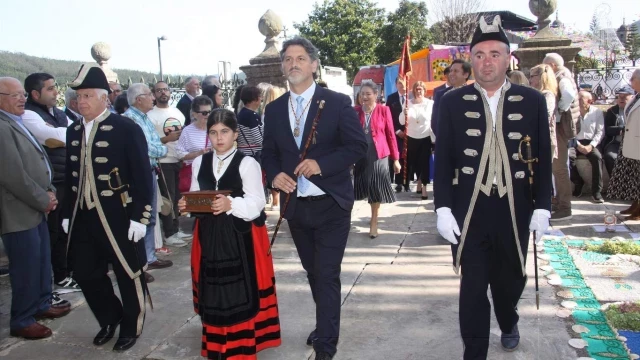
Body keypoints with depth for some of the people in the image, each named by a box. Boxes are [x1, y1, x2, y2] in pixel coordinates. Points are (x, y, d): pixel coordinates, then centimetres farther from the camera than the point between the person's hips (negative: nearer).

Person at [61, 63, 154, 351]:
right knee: (85, 273, 14)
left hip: (118, 218, -6)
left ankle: (130, 328, 29)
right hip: (83, 217, 6)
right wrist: (68, 214, 14)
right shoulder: (73, 132, 9)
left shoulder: (127, 129, -10)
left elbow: (143, 176, -12)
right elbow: (71, 176, 14)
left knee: (128, 274, 8)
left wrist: (139, 216, -15)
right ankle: (110, 318, 37)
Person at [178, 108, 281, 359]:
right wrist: (187, 206, -6)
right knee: (212, 292, 10)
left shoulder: (247, 163, -7)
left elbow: (256, 204, -13)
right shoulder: (201, 162, 10)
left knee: (241, 293, -3)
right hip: (209, 236, 5)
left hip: (240, 237, -5)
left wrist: (231, 204, -29)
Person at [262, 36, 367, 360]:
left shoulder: (337, 103, -7)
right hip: (295, 205, 5)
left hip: (330, 204, -5)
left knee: (327, 275, -3)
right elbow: (268, 153, 12)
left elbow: (358, 146, -9)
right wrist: (275, 175, -10)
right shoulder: (273, 109, 6)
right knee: (313, 272, 19)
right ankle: (326, 325, 39)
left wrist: (321, 164, -22)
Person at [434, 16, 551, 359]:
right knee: (472, 287, 4)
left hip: (515, 210, 2)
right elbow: (443, 160, -1)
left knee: (511, 280, 18)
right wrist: (443, 208, -7)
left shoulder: (533, 101, 2)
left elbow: (543, 159, 4)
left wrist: (542, 206, -2)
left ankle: (508, 323, 50)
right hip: (468, 211, -1)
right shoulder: (452, 102, 0)